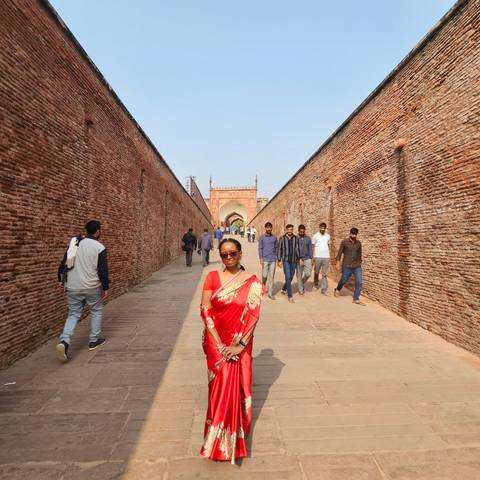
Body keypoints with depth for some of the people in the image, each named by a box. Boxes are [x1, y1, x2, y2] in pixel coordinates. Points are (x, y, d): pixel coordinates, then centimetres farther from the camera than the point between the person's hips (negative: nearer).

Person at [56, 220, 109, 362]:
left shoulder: (74, 244, 8)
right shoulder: (100, 248, -9)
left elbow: (63, 263, 12)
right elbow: (103, 270, -11)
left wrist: (61, 279, 24)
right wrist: (106, 287, -3)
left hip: (73, 287, 4)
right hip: (92, 287, -4)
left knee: (73, 314, 14)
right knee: (96, 311, 16)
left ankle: (64, 341, -6)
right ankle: (94, 340, 22)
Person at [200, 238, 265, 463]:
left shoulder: (252, 282, -7)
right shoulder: (213, 277, -6)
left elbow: (253, 316, -11)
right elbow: (205, 311, -9)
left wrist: (239, 345, -15)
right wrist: (219, 344, -14)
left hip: (240, 344, 0)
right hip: (216, 342, 0)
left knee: (237, 386, 11)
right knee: (219, 387, 9)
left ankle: (233, 437, 40)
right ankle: (217, 441, 35)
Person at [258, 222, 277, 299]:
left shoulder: (274, 237, 7)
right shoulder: (262, 237, 0)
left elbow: (276, 248, 12)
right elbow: (260, 248, -2)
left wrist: (277, 258, 8)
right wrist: (261, 259, -8)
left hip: (273, 260, 2)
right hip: (265, 259, -2)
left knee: (271, 276, 2)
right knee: (264, 275, 2)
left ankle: (270, 293, 8)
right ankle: (264, 286, 33)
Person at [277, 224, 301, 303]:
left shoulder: (296, 238, 1)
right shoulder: (282, 238, -5)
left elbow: (297, 249, 3)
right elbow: (279, 249, -2)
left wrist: (299, 259, -6)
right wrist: (279, 260, -5)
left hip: (293, 260, 3)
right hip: (285, 260, -3)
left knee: (291, 277, 14)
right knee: (288, 277, -10)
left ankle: (284, 289, 40)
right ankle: (290, 296, -4)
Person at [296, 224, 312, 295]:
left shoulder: (308, 238, 5)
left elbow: (310, 249, 7)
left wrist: (311, 259, 2)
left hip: (307, 259, 2)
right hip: (298, 259, -2)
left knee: (308, 274, -6)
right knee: (299, 275, 3)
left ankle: (303, 283, 24)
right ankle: (301, 290, 15)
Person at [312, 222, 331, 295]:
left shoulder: (328, 236, 8)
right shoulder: (315, 236, -2)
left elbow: (328, 245, 17)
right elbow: (312, 247, 0)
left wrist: (329, 254, 11)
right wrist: (313, 256, -6)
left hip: (326, 257, 2)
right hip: (317, 257, -2)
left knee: (325, 274, 0)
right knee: (316, 272, 10)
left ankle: (324, 289, 3)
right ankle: (315, 284, 34)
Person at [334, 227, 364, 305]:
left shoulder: (358, 243, 6)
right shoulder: (344, 242, -5)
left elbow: (359, 254, 16)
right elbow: (340, 252, -3)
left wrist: (360, 263, 19)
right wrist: (338, 262, -8)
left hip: (357, 266, 3)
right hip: (346, 266, -3)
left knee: (359, 282, -6)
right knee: (343, 280, 11)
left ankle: (356, 299, 4)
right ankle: (337, 290, 41)